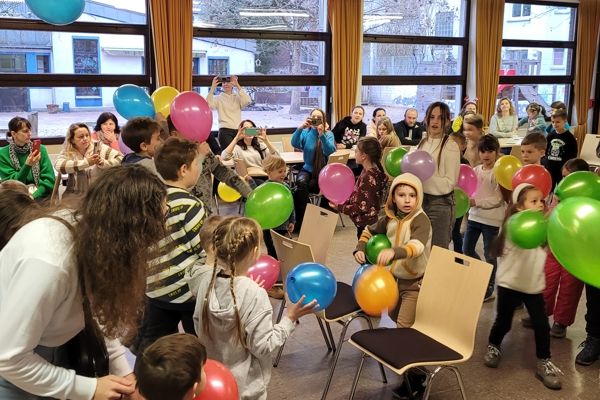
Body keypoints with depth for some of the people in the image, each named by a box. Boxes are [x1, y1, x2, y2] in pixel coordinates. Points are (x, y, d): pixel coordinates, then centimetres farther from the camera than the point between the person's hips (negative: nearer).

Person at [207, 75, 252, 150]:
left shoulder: (237, 97, 12)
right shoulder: (218, 98, 7)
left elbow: (247, 101, -7)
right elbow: (209, 105, -10)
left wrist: (237, 86, -8)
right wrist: (213, 87, -13)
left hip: (238, 130, 2)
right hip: (225, 131, -2)